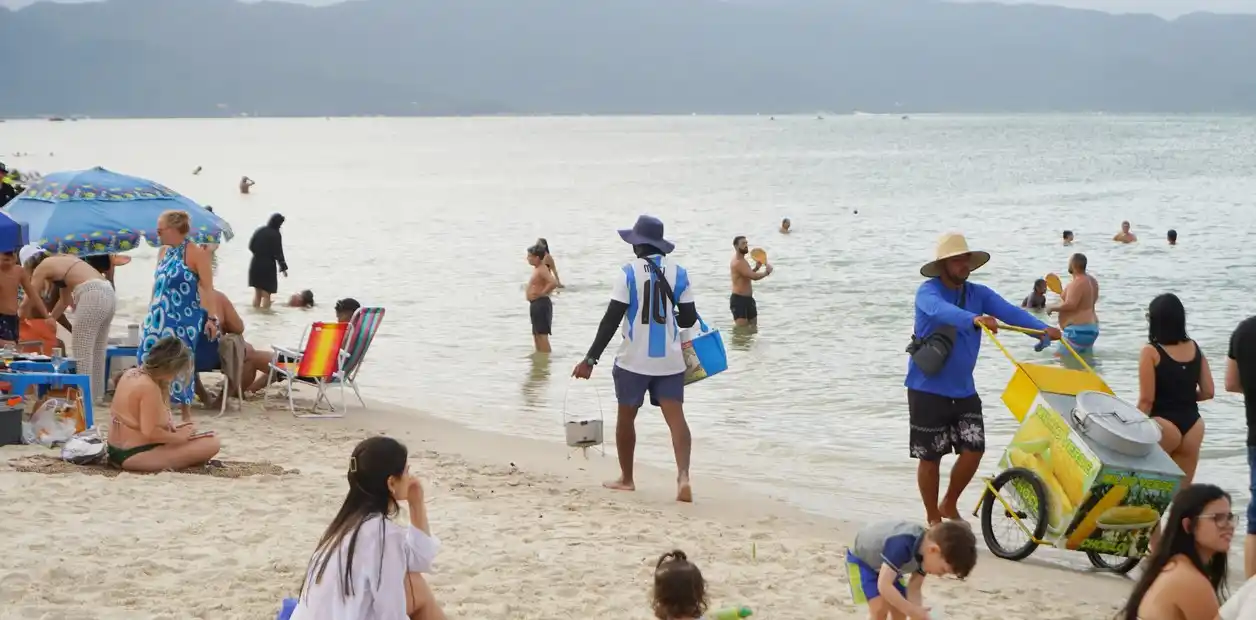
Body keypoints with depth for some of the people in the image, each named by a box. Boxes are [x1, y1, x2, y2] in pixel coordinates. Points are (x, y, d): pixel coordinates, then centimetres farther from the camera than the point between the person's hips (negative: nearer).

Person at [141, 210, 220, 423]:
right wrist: (151, 313, 19)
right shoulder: (163, 252, 10)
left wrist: (212, 317, -21)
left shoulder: (195, 253, -12)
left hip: (183, 318, -7)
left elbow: (207, 288, -15)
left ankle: (186, 412, 7)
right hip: (160, 316, 7)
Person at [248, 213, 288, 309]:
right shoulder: (276, 235, -12)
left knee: (257, 292, 15)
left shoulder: (259, 231, 4)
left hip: (255, 264, 6)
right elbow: (278, 253, -13)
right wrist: (283, 267, -5)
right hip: (268, 265, -6)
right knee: (266, 294, -2)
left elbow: (251, 246, 9)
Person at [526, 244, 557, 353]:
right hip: (535, 304, 11)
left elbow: (554, 283, -32)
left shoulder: (542, 270, -17)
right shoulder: (537, 269, 14)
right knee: (536, 334, 17)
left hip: (541, 304, -11)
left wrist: (543, 293, -22)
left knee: (542, 334, -11)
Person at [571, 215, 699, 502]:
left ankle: (626, 478, 25)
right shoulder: (679, 274, 2)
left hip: (634, 360, -2)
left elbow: (611, 319, -12)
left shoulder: (629, 273, -8)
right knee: (675, 417, -4)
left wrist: (590, 358, -10)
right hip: (669, 360, 2)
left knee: (626, 417, 15)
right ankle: (683, 475, -23)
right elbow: (689, 319, 6)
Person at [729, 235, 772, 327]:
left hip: (748, 299, 11)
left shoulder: (743, 261, 13)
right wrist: (767, 272, -10)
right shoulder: (737, 263, -21)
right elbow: (754, 277, -28)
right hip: (739, 300, -11)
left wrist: (756, 268, 13)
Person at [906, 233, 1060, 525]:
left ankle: (949, 506, 23)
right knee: (930, 456, 4)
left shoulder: (979, 293, 3)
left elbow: (1008, 311, -12)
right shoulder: (928, 291, -13)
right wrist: (974, 319, -54)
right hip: (927, 389, -5)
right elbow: (941, 311, -35)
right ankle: (933, 520, 20)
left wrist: (1043, 329, -29)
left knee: (973, 450, -1)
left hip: (963, 389, 5)